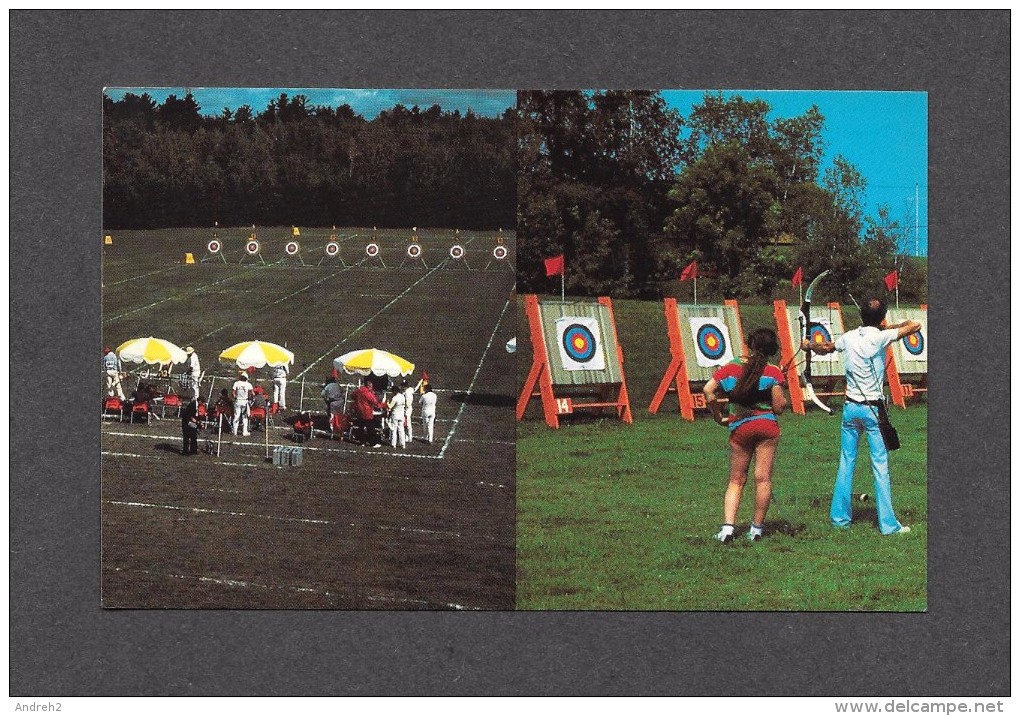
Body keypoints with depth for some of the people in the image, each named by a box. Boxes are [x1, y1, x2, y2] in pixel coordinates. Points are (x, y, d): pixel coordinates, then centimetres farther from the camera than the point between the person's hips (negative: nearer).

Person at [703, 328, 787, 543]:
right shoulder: (772, 372, -5)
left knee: (736, 480, 9)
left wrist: (719, 417, 6)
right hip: (767, 426, -2)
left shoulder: (732, 368, 3)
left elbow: (708, 390, -4)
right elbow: (779, 407, -7)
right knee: (763, 478, 4)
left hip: (739, 427, 2)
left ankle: (728, 525, -4)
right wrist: (781, 386, 12)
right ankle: (757, 528, 9)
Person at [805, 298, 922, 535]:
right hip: (873, 408, -5)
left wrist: (810, 345, 45)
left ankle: (840, 517, 17)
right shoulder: (880, 337, -12)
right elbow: (915, 326, -11)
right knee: (880, 464, -4)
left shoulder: (848, 338, 3)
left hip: (851, 407, 5)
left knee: (846, 462, 12)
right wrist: (890, 328, 6)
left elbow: (826, 348, 23)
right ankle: (888, 524, -4)